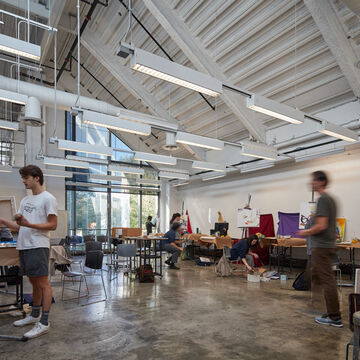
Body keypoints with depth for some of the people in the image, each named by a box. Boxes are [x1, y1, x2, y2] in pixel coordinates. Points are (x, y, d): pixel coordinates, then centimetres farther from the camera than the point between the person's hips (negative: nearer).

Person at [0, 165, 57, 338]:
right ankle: (34, 315, 32)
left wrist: (29, 224, -20)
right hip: (24, 246, 8)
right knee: (34, 282, 18)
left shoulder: (48, 198, -7)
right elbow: (21, 225, 18)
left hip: (38, 246, -8)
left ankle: (44, 322, 2)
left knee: (43, 282, -4)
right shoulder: (25, 200, 18)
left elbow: (52, 225, -11)